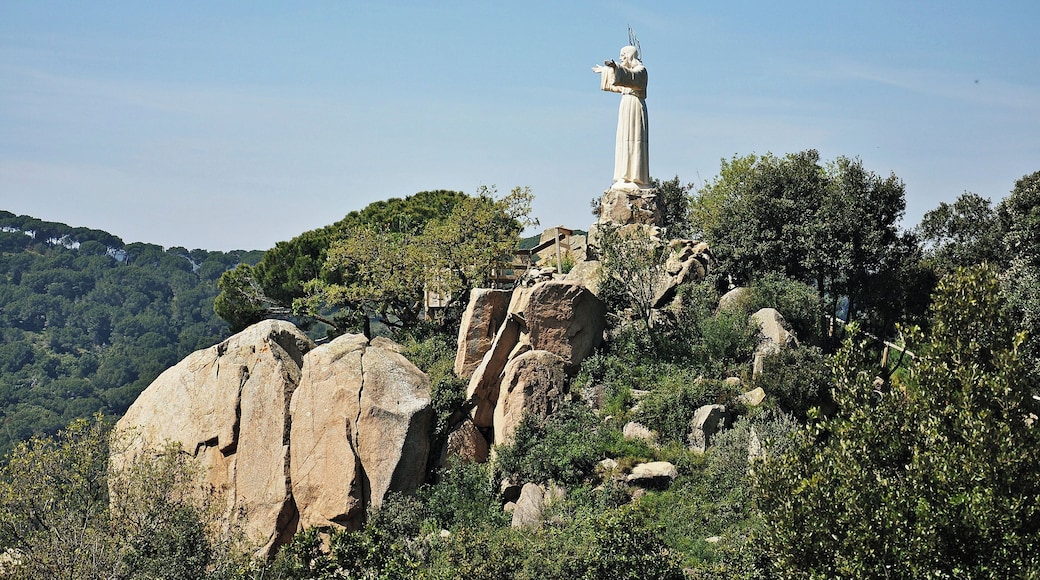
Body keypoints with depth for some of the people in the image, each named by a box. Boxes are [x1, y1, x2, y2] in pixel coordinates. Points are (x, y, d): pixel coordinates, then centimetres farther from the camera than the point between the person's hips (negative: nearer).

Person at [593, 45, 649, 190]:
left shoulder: (640, 70, -7)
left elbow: (632, 77, -31)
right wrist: (604, 71, 50)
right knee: (626, 142, 6)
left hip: (634, 106, -10)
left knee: (633, 141, -14)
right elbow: (620, 85, 38)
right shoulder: (629, 70, 19)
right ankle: (627, 178, 5)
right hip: (626, 106, 10)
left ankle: (636, 180, -18)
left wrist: (615, 67, -45)